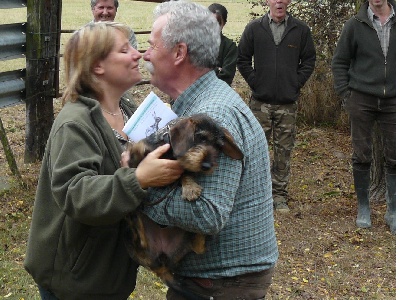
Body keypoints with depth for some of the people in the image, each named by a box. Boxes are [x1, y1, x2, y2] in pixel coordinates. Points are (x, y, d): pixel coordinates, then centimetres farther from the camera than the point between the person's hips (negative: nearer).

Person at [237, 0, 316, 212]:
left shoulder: (301, 30, 4)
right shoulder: (254, 28, 3)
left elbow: (309, 61, 10)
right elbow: (242, 59, 8)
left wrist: (296, 84, -1)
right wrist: (255, 82, -2)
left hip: (288, 103, 1)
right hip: (260, 101, -1)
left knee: (284, 151, 6)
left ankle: (279, 194, 17)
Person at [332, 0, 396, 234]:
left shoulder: (396, 21, 3)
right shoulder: (355, 25, 0)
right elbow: (340, 62, 5)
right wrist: (345, 93, -3)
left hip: (392, 101, 1)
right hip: (362, 100, -1)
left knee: (393, 158, 4)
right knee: (362, 156, 5)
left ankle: (393, 211, 16)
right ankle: (363, 209, 19)